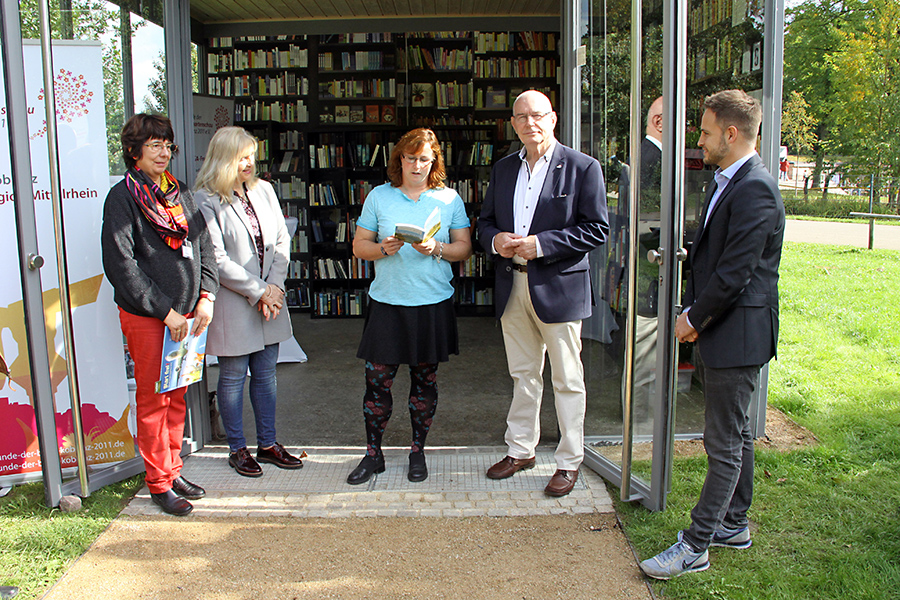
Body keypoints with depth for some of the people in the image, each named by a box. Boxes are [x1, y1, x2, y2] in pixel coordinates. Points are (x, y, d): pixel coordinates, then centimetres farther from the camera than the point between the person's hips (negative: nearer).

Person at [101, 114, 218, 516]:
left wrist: (205, 296, -2)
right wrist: (166, 311, -16)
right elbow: (121, 265, -14)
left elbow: (204, 246, 13)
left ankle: (173, 471, 27)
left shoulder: (180, 193, 13)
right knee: (153, 400, 4)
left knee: (177, 398, 14)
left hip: (185, 313, 6)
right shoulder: (122, 197, -8)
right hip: (145, 317, -6)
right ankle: (159, 483, 16)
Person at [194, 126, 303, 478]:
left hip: (270, 299, 6)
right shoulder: (205, 200, -11)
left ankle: (267, 444, 27)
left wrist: (275, 285, -6)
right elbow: (216, 260, -15)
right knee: (233, 377, 7)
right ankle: (237, 449, 22)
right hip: (232, 303, -5)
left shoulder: (263, 190, 7)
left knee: (266, 373, 14)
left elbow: (282, 240, 7)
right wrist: (258, 291, -13)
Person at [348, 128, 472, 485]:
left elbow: (464, 247, 4)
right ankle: (373, 454, 16)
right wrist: (383, 248, -15)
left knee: (424, 381, 8)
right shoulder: (379, 197, 5)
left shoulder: (449, 199, 5)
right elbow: (359, 246, 6)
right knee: (377, 379, 0)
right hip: (387, 301, 0)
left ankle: (418, 452, 24)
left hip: (433, 303, 0)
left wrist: (437, 249, -15)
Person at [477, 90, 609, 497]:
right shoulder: (503, 169, 12)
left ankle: (569, 462, 18)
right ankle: (520, 450, 30)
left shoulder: (583, 168, -5)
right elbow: (485, 221, 17)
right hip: (512, 287, 5)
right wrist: (496, 240, -7)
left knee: (567, 381, 5)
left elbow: (597, 229, -10)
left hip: (559, 287, -5)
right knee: (523, 376, 16)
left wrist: (540, 244, -18)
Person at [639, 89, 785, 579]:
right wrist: (690, 311, 10)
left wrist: (696, 319, -12)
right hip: (719, 335, 10)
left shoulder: (755, 189, -19)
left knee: (725, 444, -1)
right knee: (734, 436, 19)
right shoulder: (726, 182, 14)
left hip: (737, 335, -10)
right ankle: (733, 525, 33)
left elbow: (736, 271, -22)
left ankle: (695, 546, 6)